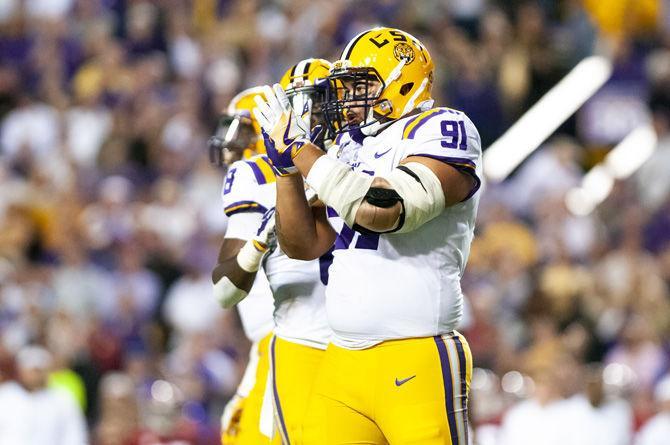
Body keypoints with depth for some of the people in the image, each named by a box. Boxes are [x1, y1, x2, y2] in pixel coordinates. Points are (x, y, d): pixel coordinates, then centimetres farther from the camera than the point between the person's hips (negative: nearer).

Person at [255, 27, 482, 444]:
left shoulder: (443, 131, -6)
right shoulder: (351, 150, 18)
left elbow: (383, 210, -21)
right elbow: (304, 244, 19)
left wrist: (301, 148, -11)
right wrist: (287, 164, 7)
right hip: (342, 363, 8)